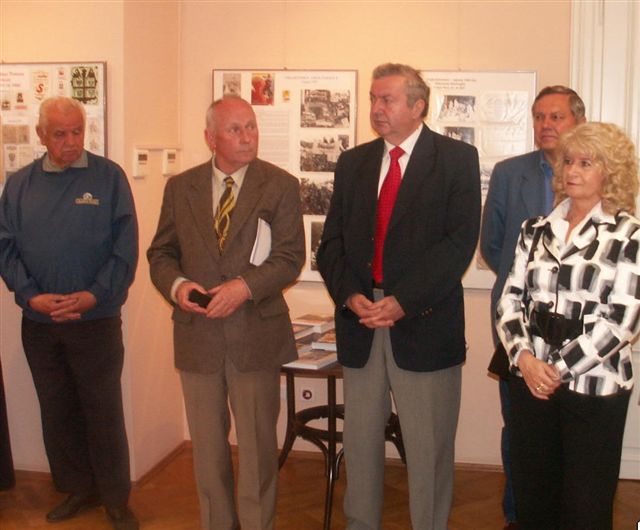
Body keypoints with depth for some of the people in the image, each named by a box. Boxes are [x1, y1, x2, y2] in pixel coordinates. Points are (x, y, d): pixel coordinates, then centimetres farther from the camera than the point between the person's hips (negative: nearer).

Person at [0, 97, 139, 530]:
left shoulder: (109, 177, -3)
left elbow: (125, 247, -7)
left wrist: (93, 295, -17)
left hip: (96, 318, -3)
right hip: (39, 321, 4)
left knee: (104, 412, 3)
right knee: (57, 411, 13)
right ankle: (77, 489, 30)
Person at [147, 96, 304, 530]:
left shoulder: (281, 185, -2)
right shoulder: (180, 187, 6)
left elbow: (290, 257, -7)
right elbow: (161, 253, 9)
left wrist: (245, 286, -22)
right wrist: (176, 284, -12)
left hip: (255, 334, -2)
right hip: (197, 332, 3)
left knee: (257, 446, 8)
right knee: (207, 446, 14)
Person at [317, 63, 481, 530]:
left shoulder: (457, 159, 0)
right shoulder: (353, 163, 13)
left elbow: (460, 241, -10)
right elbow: (332, 241, 9)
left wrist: (403, 302, -17)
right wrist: (349, 295, -9)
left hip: (424, 323, -4)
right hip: (360, 323, 4)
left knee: (428, 450, 4)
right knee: (360, 443, 12)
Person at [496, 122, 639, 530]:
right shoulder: (536, 230, 9)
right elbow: (511, 299, 6)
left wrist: (559, 369, -13)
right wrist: (525, 358, -10)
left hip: (594, 389, -4)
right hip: (530, 381, 4)